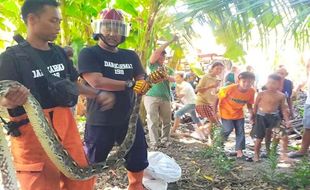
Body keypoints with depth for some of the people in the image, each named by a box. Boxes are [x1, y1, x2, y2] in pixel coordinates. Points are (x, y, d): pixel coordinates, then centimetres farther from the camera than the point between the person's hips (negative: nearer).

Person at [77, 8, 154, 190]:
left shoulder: (131, 56, 10)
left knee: (138, 166, 19)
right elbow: (97, 82, -22)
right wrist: (129, 84, -17)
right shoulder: (89, 53, -7)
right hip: (100, 123, -5)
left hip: (130, 120, 6)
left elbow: (142, 83, 8)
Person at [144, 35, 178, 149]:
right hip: (152, 96, -4)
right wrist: (170, 42, -3)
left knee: (167, 121, 6)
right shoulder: (153, 65, 12)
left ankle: (164, 141, 16)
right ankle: (154, 143, -8)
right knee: (153, 121, -9)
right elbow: (156, 52, -3)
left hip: (166, 98, 5)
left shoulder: (168, 69, 23)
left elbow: (173, 79, 3)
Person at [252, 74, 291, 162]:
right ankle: (256, 155, 27)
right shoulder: (261, 94, -8)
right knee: (259, 138, 7)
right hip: (261, 116, -1)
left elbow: (284, 109, 5)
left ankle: (284, 153, 4)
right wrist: (253, 117, 6)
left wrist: (287, 120, -4)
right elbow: (255, 106, 2)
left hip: (274, 116, 1)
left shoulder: (281, 96, -4)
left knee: (283, 134, -16)